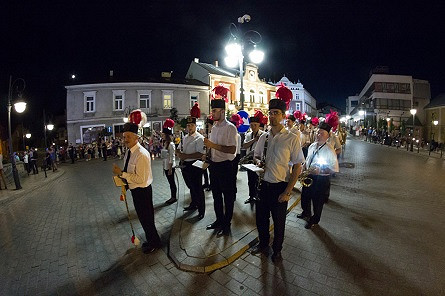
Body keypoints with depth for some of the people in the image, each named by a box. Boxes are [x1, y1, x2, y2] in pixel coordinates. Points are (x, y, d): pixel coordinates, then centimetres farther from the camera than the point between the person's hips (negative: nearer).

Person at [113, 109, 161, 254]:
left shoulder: (142, 154, -25)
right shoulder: (129, 152, 4)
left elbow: (141, 178, -28)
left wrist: (121, 173, -25)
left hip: (142, 190, -9)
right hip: (135, 189, 9)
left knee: (146, 217, 8)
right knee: (142, 216, 23)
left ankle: (154, 242, 33)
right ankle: (151, 240, 45)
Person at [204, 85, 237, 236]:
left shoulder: (230, 128, -15)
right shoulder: (214, 127, 9)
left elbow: (232, 150, -25)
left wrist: (213, 145, -26)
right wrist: (207, 157, 7)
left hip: (225, 166, -8)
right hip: (214, 165, 8)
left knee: (228, 196, 9)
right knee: (216, 195, 20)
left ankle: (226, 224, 27)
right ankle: (219, 220, 40)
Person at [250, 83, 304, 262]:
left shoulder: (291, 138, -12)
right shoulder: (263, 137, 3)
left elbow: (297, 166, -11)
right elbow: (256, 156, 17)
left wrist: (287, 192, -14)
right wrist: (258, 161, -8)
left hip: (280, 186, -4)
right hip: (263, 184, 4)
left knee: (279, 221, 16)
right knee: (261, 218, 19)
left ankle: (277, 250, 43)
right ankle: (263, 244, 47)